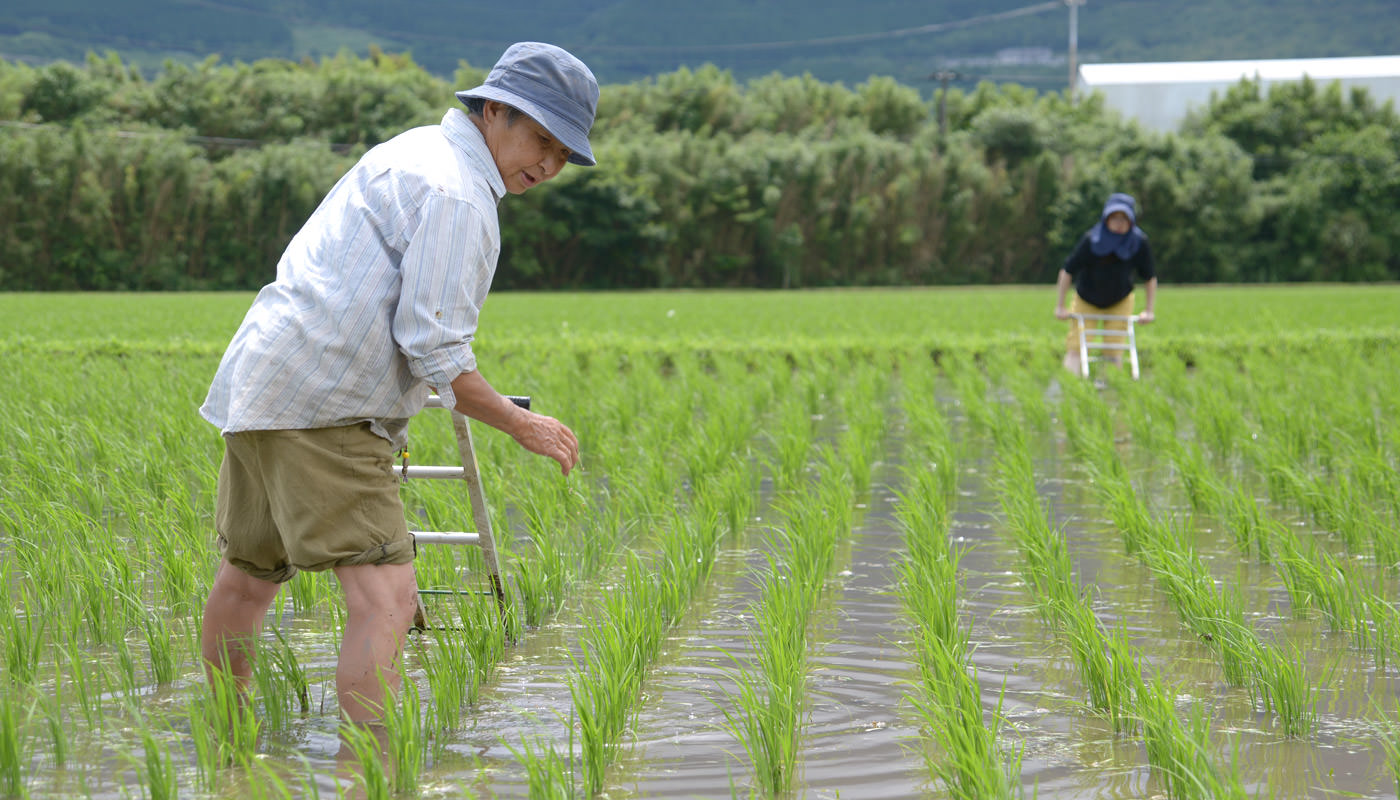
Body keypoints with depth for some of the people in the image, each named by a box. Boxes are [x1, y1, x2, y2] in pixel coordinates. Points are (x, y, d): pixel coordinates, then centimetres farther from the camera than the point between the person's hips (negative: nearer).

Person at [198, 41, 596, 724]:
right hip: (320, 411, -11)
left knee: (247, 575, 23)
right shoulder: (457, 194, -13)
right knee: (385, 599, -18)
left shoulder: (412, 153, 19)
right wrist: (519, 424, -8)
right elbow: (433, 348, -17)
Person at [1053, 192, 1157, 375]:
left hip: (1120, 301, 2)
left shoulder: (1139, 243, -21)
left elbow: (1150, 278, -6)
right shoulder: (1091, 240, -27)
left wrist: (1149, 310, -7)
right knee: (1076, 347, -13)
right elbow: (1067, 271, -18)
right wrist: (1060, 307, -16)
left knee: (1115, 352, -4)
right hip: (1086, 301, -2)